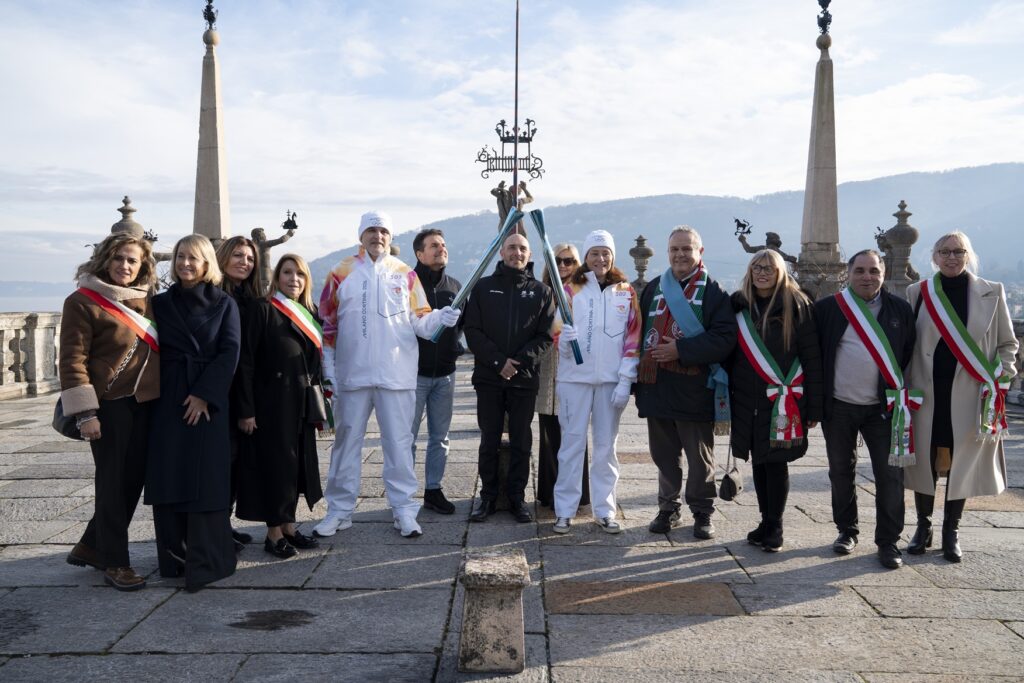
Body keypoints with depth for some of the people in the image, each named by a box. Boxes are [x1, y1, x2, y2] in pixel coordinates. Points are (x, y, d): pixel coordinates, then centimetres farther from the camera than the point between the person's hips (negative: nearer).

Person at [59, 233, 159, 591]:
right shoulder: (84, 301, -7)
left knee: (134, 479, 11)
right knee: (113, 482, 1)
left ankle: (91, 547, 28)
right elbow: (72, 360, -11)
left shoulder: (146, 300, 11)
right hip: (110, 405, -6)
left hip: (146, 404, 6)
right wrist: (85, 413, -16)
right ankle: (115, 562, 14)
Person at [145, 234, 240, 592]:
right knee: (170, 478, 2)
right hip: (168, 401, 3)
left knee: (205, 479, -6)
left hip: (208, 400, -2)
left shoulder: (224, 304, 3)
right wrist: (155, 393, -3)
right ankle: (175, 558, 12)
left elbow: (229, 352, -5)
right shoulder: (161, 303, 10)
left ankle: (204, 563, -4)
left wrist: (204, 394, -13)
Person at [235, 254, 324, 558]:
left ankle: (289, 526, 23)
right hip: (272, 402, -6)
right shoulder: (263, 309, -8)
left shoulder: (308, 314, 11)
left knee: (297, 463, 11)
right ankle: (274, 533, 12)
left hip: (301, 403, 6)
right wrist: (246, 410, -17)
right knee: (276, 463, 1)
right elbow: (246, 361, -12)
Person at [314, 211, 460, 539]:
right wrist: (328, 368, 1)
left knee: (399, 443, 4)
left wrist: (440, 318, -17)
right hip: (352, 374, 1)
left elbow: (419, 321, 4)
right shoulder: (342, 274, 4)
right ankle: (339, 510, 20)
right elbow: (327, 325, 6)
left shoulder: (405, 274, 4)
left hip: (397, 375, 0)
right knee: (347, 442, 10)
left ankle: (404, 509, 13)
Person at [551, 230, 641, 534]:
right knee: (572, 442, 1)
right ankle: (564, 510, 7)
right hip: (575, 377, -1)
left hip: (611, 380, 1)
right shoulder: (571, 290, 2)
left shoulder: (626, 293, 5)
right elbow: (558, 332, 1)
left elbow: (633, 338, 3)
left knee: (606, 444, 8)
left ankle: (605, 509, 17)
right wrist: (563, 340, -23)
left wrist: (625, 381, -5)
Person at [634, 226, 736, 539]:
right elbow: (640, 331, 15)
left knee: (700, 457, 7)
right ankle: (668, 509, 27)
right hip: (656, 388, 4)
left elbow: (724, 338, -14)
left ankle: (702, 513, 20)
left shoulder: (714, 292, -4)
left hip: (694, 390, -4)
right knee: (665, 455, 14)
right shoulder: (654, 288, 12)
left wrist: (681, 350, -19)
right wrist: (640, 372, 5)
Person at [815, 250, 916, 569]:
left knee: (890, 475, -1)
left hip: (883, 408, 0)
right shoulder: (827, 309, -1)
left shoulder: (900, 310, 2)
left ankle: (888, 541, 10)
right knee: (841, 471, 11)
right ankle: (847, 530, 26)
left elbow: (910, 356, 5)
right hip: (838, 407, 0)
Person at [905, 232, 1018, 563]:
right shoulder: (918, 292, 3)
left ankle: (951, 532, 19)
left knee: (961, 461, 5)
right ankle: (923, 527, 21)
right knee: (924, 459, 5)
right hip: (926, 392, 0)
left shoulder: (991, 293, 3)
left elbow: (1007, 343, 9)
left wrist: (997, 383, -3)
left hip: (970, 395, 0)